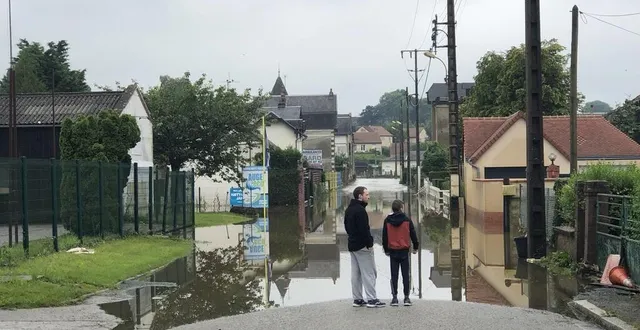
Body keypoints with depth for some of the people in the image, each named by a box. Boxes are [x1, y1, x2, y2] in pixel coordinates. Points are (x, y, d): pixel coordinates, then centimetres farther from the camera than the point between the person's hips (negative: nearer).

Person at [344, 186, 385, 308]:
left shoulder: (348, 209, 14)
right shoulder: (360, 210, -17)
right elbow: (364, 229, -22)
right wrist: (369, 243, -16)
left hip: (352, 245, 10)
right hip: (362, 246, -10)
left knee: (355, 273, 12)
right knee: (369, 273, -4)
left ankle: (357, 299, 15)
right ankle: (372, 299, -4)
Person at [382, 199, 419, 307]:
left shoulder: (387, 221, 0)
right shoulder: (407, 220, -3)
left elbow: (384, 236, 5)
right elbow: (413, 234, 2)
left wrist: (386, 250, 16)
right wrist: (415, 247, 16)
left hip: (392, 251, 1)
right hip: (404, 251, -1)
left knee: (394, 275, 5)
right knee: (405, 275, 4)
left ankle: (394, 298, 3)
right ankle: (406, 298, 3)